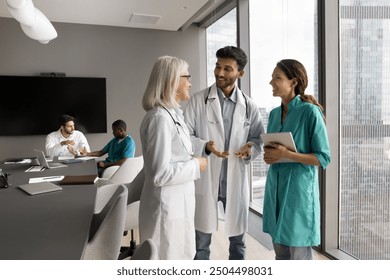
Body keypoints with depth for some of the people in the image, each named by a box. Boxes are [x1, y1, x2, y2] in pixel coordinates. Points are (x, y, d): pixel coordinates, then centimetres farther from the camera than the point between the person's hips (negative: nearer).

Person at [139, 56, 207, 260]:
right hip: (167, 206, -9)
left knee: (182, 257, 21)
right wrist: (196, 165, -13)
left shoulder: (173, 115, 9)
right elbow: (161, 173, -24)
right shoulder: (160, 118, -21)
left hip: (178, 203, 9)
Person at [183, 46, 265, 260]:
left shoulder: (249, 106, 2)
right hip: (205, 179, -2)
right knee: (201, 240, 12)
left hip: (236, 180, 2)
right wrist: (205, 146, -23)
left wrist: (250, 149, -16)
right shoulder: (197, 100, -4)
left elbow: (258, 138, 7)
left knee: (237, 237, 19)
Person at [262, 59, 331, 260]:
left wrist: (287, 154, -21)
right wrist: (268, 156, -3)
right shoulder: (274, 113, 9)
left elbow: (323, 158, -11)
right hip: (276, 187, 6)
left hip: (299, 188, -6)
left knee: (299, 254, 5)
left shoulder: (310, 112, -10)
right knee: (280, 252, 16)